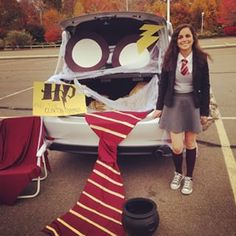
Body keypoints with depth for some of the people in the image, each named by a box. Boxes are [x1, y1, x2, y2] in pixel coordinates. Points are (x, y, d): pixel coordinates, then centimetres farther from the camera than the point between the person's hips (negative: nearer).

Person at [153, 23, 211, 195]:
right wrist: (159, 107, 1)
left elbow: (205, 87, -2)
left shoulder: (200, 59, -7)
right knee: (177, 147, -1)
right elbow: (163, 84, 1)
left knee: (190, 143, 12)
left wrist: (205, 111, -2)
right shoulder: (170, 58, -5)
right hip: (174, 103, 0)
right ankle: (178, 173, 29)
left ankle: (189, 178, 32)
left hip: (193, 103, 0)